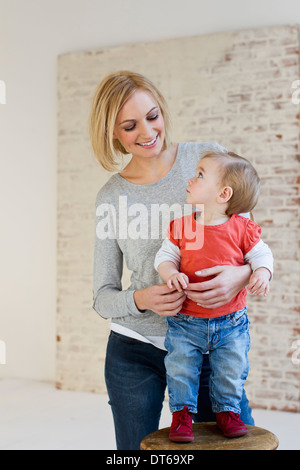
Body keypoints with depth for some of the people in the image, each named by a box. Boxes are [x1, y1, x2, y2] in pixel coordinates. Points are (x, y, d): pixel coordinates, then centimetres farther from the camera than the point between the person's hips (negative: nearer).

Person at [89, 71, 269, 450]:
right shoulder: (111, 197, -2)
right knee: (137, 448, 9)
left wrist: (242, 274, -21)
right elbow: (103, 297, 1)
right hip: (135, 350, 1)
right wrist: (141, 299, -20)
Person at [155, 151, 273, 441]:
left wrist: (261, 273, -19)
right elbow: (165, 256, 0)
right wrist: (171, 274, -20)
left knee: (231, 370, 7)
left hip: (230, 322, 0)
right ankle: (182, 413, 22)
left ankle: (227, 411, 31)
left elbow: (261, 254, 1)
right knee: (180, 368, 0)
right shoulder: (180, 227, -3)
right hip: (186, 321, 1)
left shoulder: (242, 229, -7)